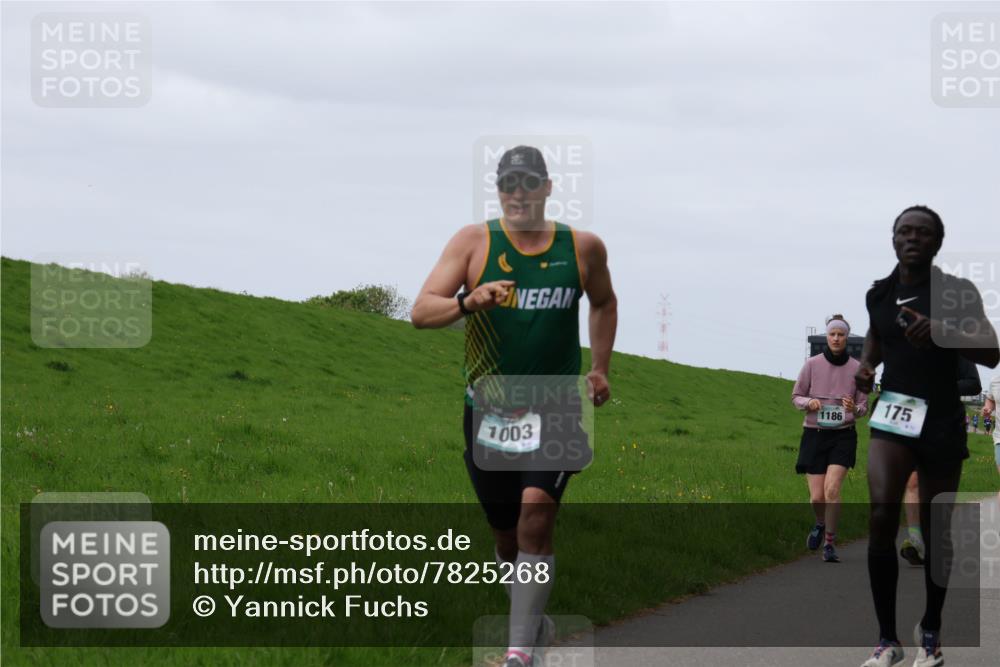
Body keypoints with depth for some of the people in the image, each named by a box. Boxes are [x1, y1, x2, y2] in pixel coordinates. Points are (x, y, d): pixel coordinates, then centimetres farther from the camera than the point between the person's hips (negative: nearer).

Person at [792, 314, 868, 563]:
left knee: (832, 489, -19)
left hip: (843, 435, -1)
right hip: (814, 433, 1)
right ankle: (820, 524, 33)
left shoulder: (857, 369, -1)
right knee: (817, 497, -3)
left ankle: (830, 544, -7)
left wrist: (855, 409, -17)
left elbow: (863, 406, 6)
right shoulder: (812, 364, -2)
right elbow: (796, 397, 6)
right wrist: (809, 402, -16)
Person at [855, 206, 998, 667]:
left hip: (942, 421, -1)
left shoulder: (958, 292, -4)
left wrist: (942, 331, -27)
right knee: (882, 513, -19)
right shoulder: (880, 294, 6)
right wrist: (866, 365, 6)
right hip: (892, 416, 1)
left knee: (935, 530, 6)